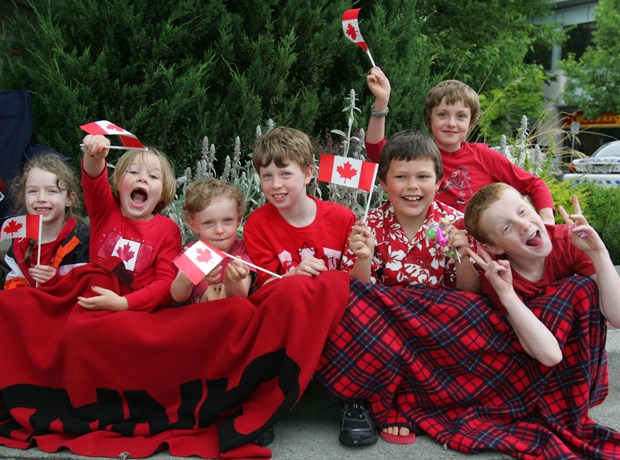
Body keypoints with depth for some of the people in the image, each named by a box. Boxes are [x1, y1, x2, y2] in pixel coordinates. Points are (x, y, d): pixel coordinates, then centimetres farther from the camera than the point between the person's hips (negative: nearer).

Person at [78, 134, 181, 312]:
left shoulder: (168, 230, -1)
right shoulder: (106, 210, 3)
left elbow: (167, 282, -6)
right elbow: (94, 180, -16)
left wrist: (122, 303, -19)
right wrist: (94, 157, -38)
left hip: (145, 312, -1)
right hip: (96, 308, 1)